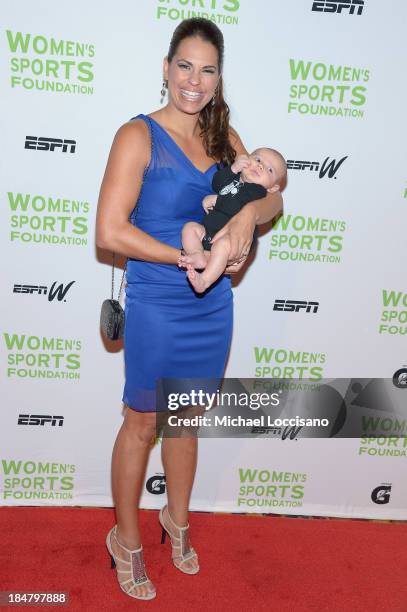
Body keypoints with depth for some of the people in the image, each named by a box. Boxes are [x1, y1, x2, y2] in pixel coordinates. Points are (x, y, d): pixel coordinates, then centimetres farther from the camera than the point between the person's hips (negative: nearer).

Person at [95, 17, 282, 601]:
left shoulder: (222, 136, 7)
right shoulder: (139, 135, -11)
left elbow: (272, 195, 9)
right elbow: (110, 231, -18)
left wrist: (250, 212, -14)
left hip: (212, 306, 5)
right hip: (156, 306, -5)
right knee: (142, 422, 10)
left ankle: (177, 520, 43)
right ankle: (126, 540, 32)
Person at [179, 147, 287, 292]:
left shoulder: (257, 191, -2)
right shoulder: (233, 177, 25)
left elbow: (237, 207, -16)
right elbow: (215, 183, 10)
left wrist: (214, 200, -4)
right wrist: (232, 168, -2)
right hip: (207, 232, 8)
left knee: (223, 243, -36)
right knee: (190, 227, -10)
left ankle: (204, 281, -40)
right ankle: (198, 256, -31)